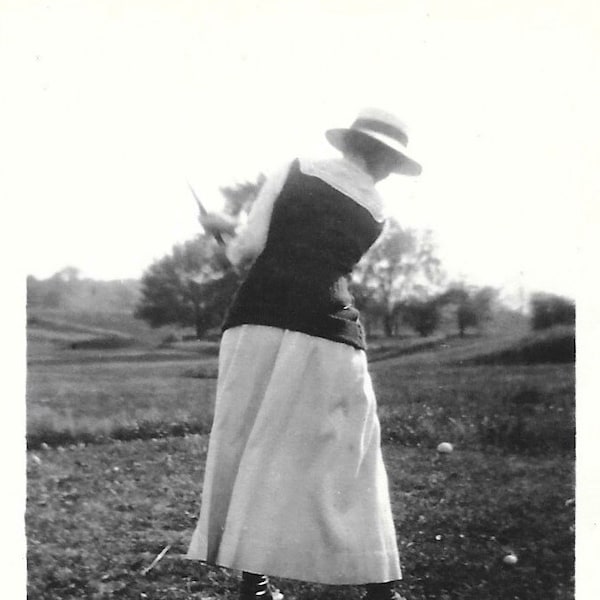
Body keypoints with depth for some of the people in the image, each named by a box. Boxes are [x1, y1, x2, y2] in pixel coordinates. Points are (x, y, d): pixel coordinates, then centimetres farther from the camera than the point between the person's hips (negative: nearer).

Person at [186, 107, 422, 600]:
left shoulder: (295, 172, 8)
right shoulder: (377, 214, 14)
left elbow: (248, 248, 4)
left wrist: (232, 239, 28)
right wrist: (231, 225, 29)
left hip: (258, 323, 0)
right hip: (328, 338, 0)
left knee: (251, 451, 9)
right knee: (345, 461, 8)